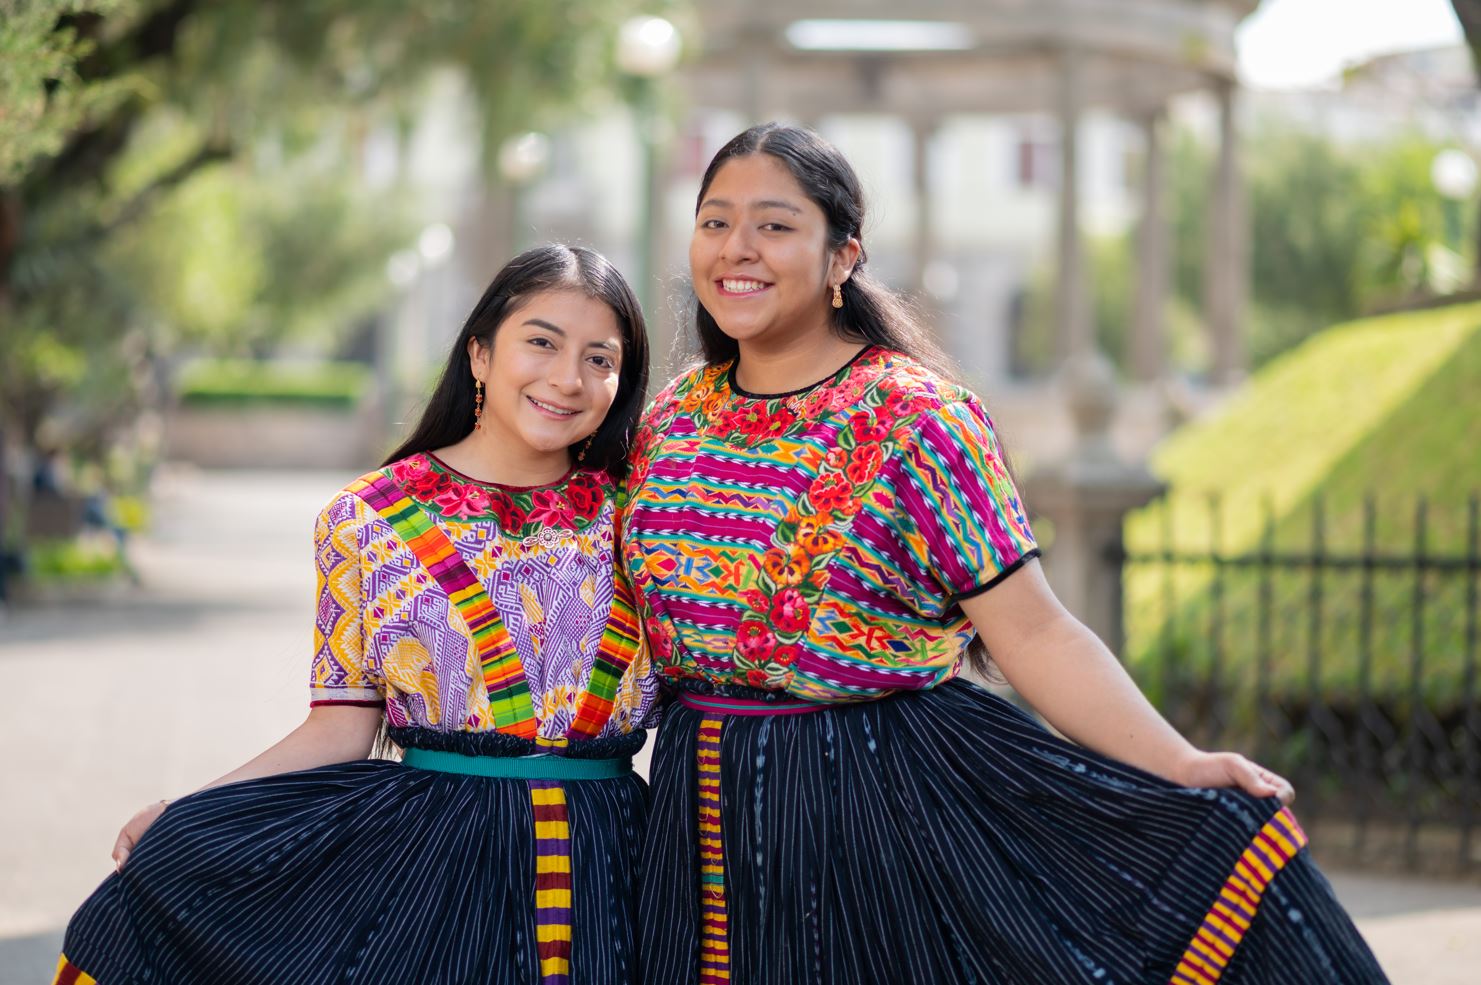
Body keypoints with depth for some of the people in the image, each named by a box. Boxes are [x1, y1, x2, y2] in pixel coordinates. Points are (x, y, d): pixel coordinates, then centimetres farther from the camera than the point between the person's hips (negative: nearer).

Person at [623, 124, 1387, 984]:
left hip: (889, 803, -4)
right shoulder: (668, 422, 6)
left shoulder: (915, 420, -10)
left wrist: (1181, 766, -23)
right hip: (704, 817, 5)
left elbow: (1034, 633, -14)